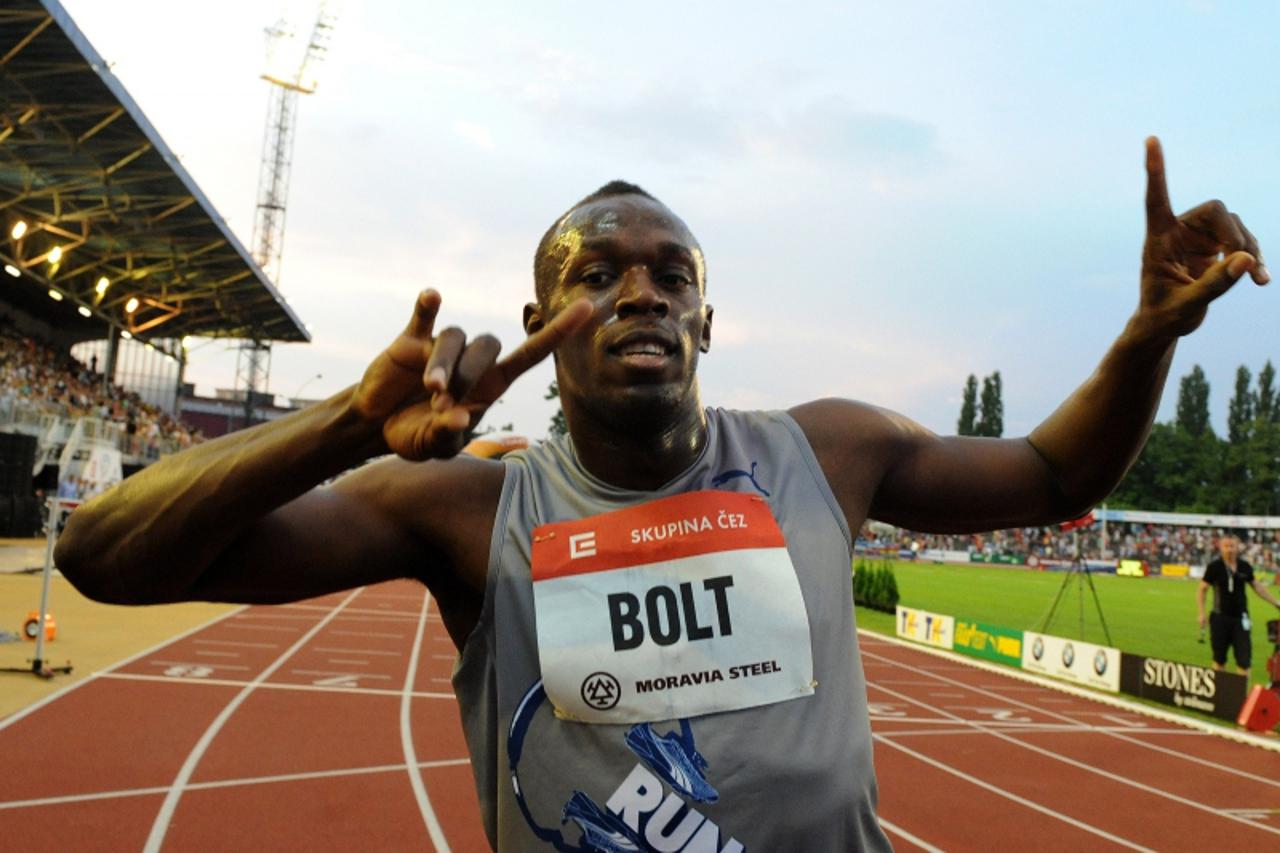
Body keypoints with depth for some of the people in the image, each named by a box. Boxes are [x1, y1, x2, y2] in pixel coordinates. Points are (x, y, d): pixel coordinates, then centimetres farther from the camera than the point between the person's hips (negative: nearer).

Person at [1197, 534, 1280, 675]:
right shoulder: (1214, 567, -7)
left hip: (1240, 618, 2)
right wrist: (1201, 613, -9)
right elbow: (1201, 589, -2)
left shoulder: (1245, 566, 2)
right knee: (1219, 659, 8)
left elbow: (1257, 586, 17)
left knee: (1244, 660, -3)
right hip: (1220, 618, -2)